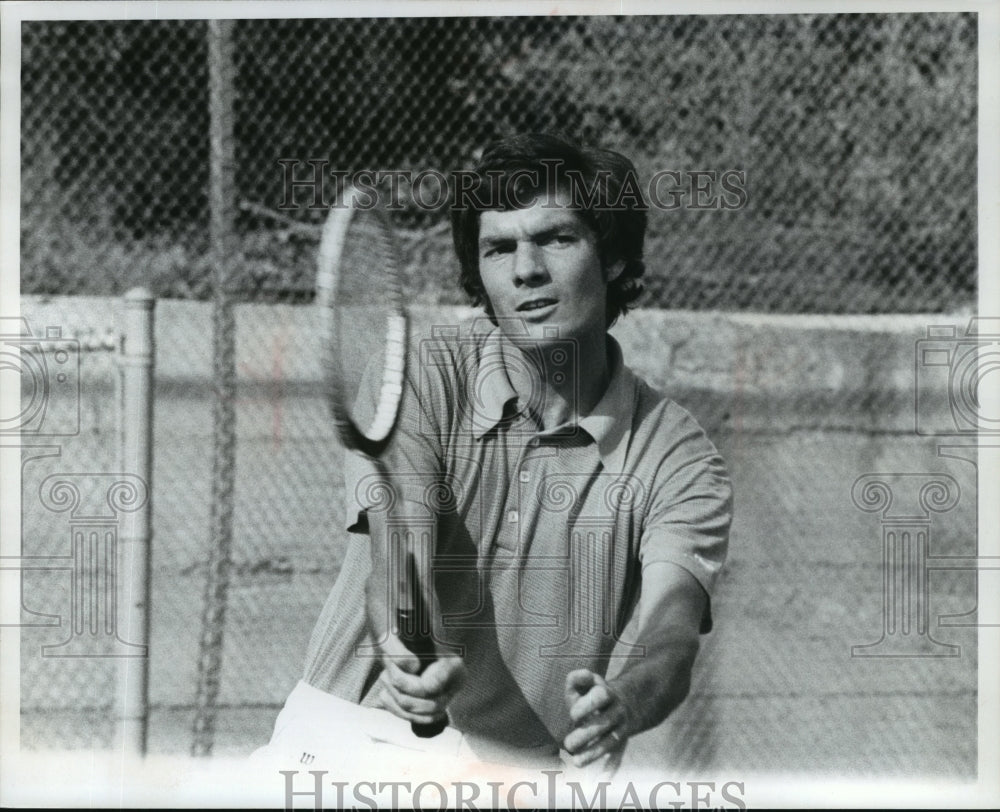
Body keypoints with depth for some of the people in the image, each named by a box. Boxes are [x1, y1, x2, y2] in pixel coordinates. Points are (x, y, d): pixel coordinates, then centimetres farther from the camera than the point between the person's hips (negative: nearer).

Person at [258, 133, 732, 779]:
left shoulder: (677, 457, -4)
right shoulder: (424, 379, -4)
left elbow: (668, 627, -19)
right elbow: (397, 550, -19)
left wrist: (620, 703, -43)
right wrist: (410, 657, -41)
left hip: (533, 775, 0)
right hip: (349, 739, 0)